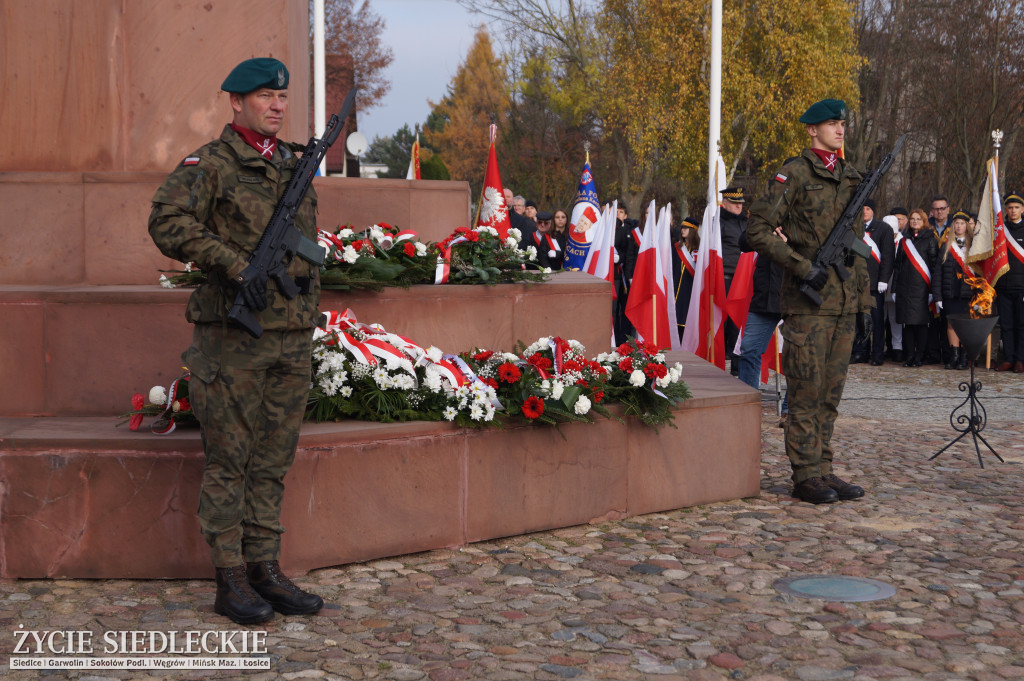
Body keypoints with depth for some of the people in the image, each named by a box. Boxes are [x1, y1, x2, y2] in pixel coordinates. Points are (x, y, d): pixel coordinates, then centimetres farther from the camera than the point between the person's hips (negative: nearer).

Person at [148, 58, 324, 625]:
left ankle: (266, 571, 17)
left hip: (291, 333, 6)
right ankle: (230, 582, 6)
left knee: (273, 460, 9)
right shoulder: (210, 164, -4)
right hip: (233, 333, -6)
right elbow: (167, 221, -17)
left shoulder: (295, 165, 17)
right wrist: (234, 263, -22)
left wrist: (309, 271, 14)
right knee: (229, 461, 0)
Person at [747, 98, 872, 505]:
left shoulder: (852, 178, 17)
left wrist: (865, 299, 16)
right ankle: (806, 476, 3)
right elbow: (758, 230, -10)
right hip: (807, 302, -7)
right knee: (807, 391, -3)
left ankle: (823, 470, 17)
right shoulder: (794, 173, -5)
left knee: (831, 393, 10)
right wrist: (802, 267, -15)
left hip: (844, 302, 7)